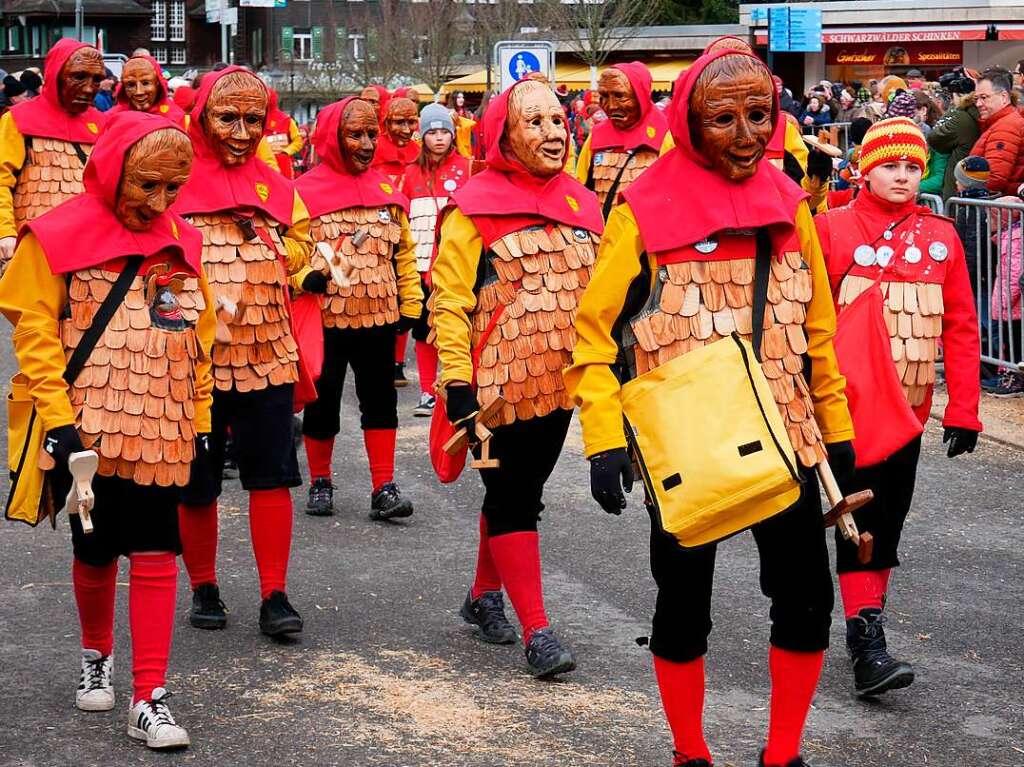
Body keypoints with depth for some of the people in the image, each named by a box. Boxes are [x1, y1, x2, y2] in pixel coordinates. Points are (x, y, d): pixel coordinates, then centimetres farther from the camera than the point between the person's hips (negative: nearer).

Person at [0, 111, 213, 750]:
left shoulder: (181, 241, 8)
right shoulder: (59, 236, -6)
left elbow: (199, 336, 13)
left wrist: (200, 420, 10)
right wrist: (58, 417, -14)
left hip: (162, 432, 3)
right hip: (88, 431, -3)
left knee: (155, 553, -2)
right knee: (97, 550, 10)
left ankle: (150, 698, 2)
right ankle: (97, 657, 37)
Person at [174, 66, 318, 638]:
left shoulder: (276, 188, 9)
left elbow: (297, 253, 20)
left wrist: (310, 277, -1)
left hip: (267, 355, 3)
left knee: (272, 476, 1)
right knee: (197, 482, 7)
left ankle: (275, 595, 8)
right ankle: (204, 587, 24)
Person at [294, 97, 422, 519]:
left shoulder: (388, 191, 8)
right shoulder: (307, 191, -6)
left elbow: (404, 252, 14)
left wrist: (410, 304, 12)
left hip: (378, 315, 3)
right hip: (323, 317, -3)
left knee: (380, 400, 5)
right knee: (322, 402, 9)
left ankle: (384, 488, 9)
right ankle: (320, 483, 24)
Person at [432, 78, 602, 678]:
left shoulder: (582, 204, 9)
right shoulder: (475, 207, -9)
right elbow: (449, 301, -10)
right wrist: (457, 381, -15)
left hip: (560, 382, 6)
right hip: (497, 383, -6)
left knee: (522, 493, 16)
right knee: (513, 501, -4)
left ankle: (485, 596, 34)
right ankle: (538, 631, -2)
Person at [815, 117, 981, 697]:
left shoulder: (941, 236, 5)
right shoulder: (832, 229, -5)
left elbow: (961, 327, 5)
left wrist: (963, 410, 1)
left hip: (911, 405, 4)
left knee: (890, 516, 11)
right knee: (861, 514, -8)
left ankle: (869, 617, 25)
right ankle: (867, 639, -9)